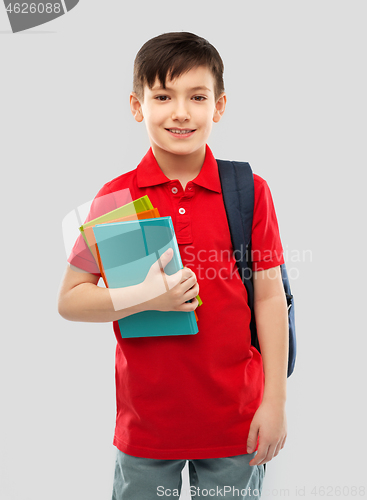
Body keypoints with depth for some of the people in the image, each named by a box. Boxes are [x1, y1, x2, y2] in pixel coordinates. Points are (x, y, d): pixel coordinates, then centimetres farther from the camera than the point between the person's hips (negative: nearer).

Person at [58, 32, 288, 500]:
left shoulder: (250, 191, -5)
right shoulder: (116, 198, -6)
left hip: (234, 421, 0)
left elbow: (269, 297, -1)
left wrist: (275, 402, -2)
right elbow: (69, 300, -3)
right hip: (145, 421, 0)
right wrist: (146, 297, -19)